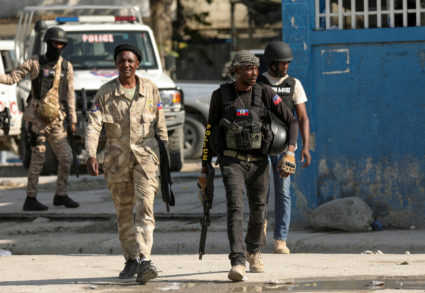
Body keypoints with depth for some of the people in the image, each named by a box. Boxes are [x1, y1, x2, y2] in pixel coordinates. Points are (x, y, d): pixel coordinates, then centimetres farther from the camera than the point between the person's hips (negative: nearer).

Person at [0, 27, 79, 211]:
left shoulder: (66, 67, 10)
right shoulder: (35, 63, -2)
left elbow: (69, 95, 11)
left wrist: (72, 119, 7)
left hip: (56, 120, 5)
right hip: (36, 118, -5)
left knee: (66, 157, 2)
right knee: (38, 158, -6)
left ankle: (61, 195, 17)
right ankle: (30, 200, 1)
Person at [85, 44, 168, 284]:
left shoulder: (150, 89, 3)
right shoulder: (106, 92, 0)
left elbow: (160, 125, 10)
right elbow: (93, 125, -8)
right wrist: (91, 155, -21)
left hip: (145, 154, -1)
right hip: (117, 157, 1)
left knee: (145, 206, -15)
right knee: (124, 212, 8)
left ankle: (144, 259, -24)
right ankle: (131, 260, 20)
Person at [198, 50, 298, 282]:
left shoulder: (265, 94, -4)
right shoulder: (220, 96, -4)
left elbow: (292, 121, -1)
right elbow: (210, 132, 4)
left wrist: (290, 152, -17)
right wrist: (204, 170, 4)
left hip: (259, 162, 2)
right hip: (232, 161, -2)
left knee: (258, 211, 15)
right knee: (235, 207, -21)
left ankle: (253, 251, 45)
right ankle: (238, 264, -31)